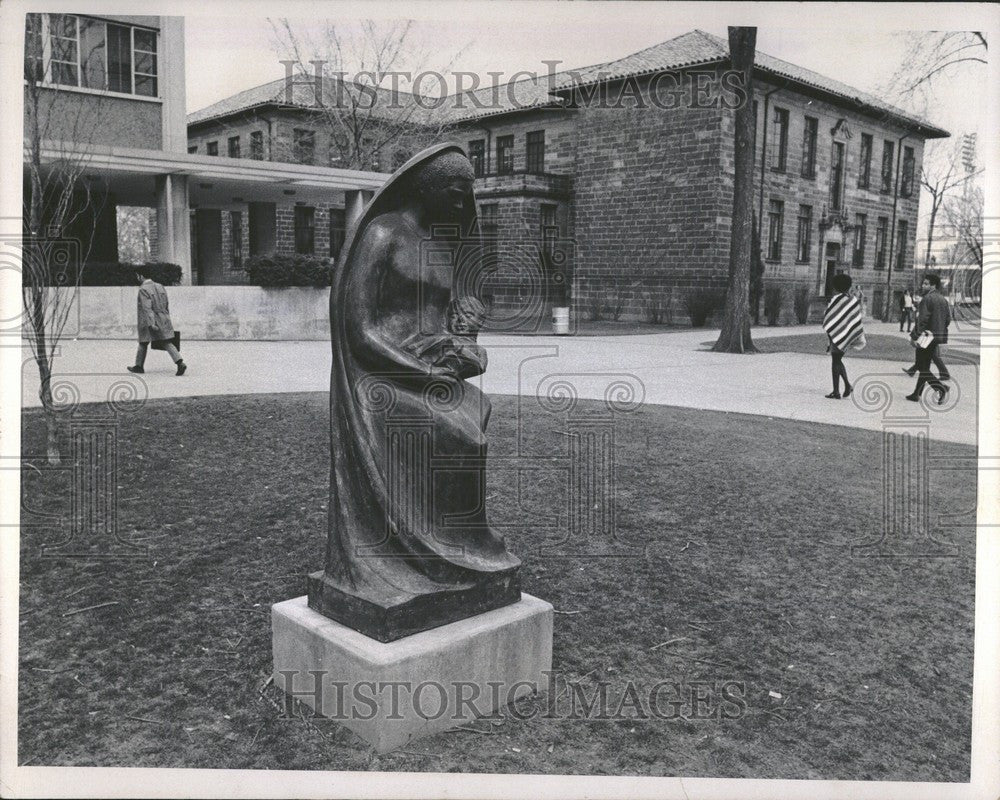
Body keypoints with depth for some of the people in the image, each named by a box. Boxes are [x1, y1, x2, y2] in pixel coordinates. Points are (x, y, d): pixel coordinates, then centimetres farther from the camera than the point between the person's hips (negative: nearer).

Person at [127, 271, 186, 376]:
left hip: (148, 322, -6)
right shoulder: (160, 287, 10)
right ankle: (180, 363, -19)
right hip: (163, 322, 6)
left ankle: (139, 366, 25)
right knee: (167, 343, -1)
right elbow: (166, 306, 15)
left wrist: (151, 324, -27)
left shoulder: (143, 290, -12)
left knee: (143, 344, 12)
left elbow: (147, 308, -21)